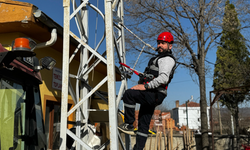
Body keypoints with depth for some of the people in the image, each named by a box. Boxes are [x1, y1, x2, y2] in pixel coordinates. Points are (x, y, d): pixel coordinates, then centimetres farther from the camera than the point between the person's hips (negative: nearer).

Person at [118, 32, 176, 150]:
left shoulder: (167, 59, -6)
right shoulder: (159, 58, 28)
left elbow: (163, 78, -23)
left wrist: (145, 86, -27)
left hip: (154, 95, -10)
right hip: (150, 96, 10)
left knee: (129, 94, -27)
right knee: (143, 124, 10)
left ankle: (129, 125, -21)